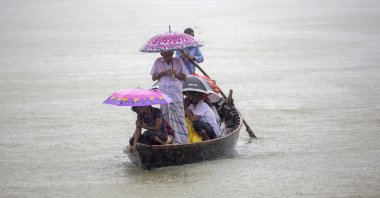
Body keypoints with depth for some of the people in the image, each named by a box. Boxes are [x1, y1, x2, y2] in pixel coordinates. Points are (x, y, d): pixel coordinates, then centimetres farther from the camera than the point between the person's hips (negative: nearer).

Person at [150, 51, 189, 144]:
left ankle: (182, 140, -8)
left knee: (178, 117, -9)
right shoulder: (158, 62, 8)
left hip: (176, 94, -2)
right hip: (163, 94, 2)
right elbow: (153, 77, 9)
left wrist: (176, 74, -12)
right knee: (166, 117, 2)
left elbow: (184, 77, 8)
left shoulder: (178, 61, 5)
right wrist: (162, 73, -8)